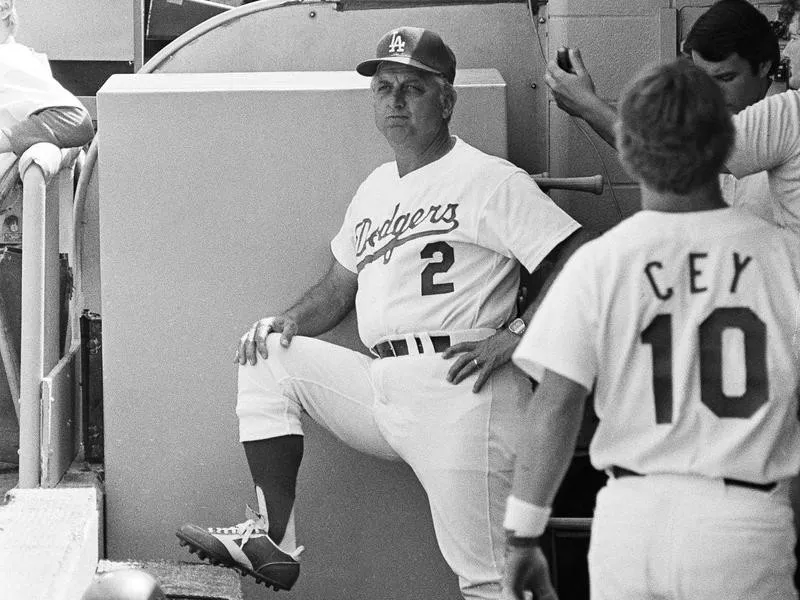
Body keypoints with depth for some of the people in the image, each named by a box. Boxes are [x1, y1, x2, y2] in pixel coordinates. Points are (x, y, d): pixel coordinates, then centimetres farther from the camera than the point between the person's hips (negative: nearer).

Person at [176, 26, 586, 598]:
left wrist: (512, 337, -20)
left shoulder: (492, 180, -4)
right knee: (270, 356, 1)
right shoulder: (376, 188, 22)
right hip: (381, 385, 8)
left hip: (459, 387, -8)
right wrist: (290, 322, 9)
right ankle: (271, 538, -6)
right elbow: (340, 286, 30)